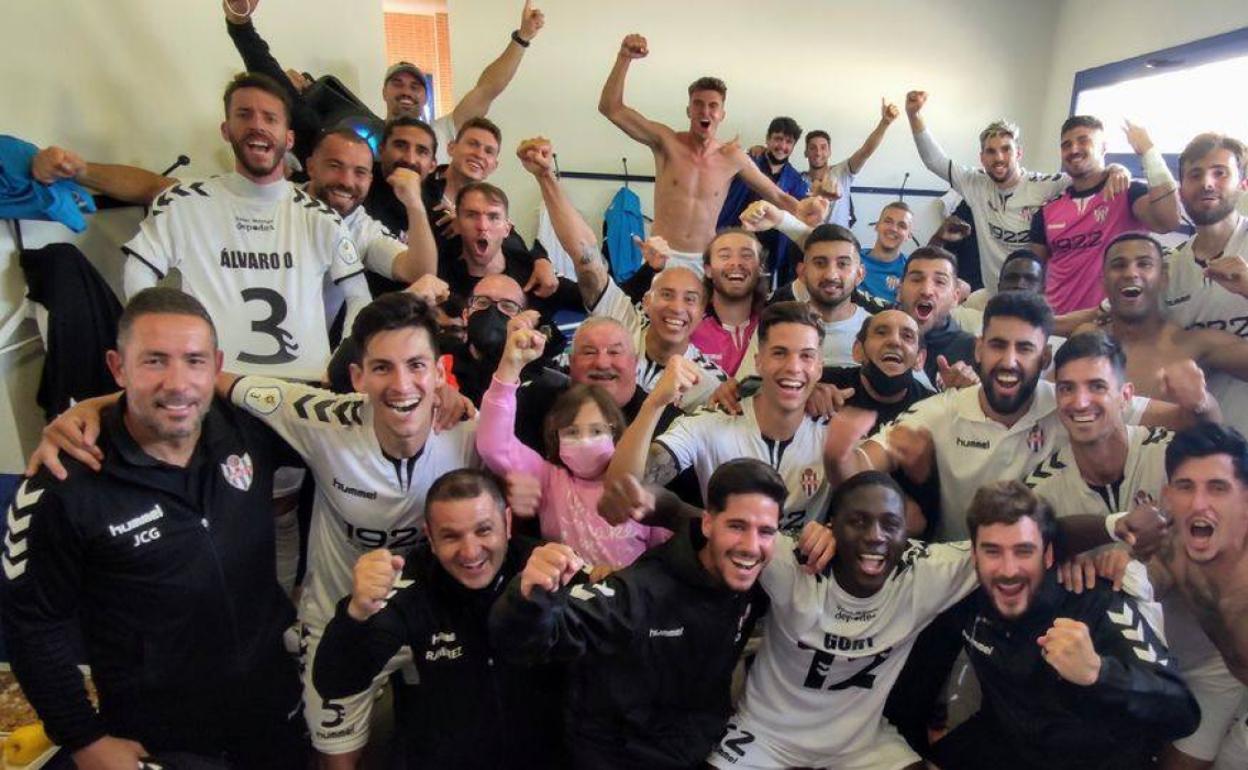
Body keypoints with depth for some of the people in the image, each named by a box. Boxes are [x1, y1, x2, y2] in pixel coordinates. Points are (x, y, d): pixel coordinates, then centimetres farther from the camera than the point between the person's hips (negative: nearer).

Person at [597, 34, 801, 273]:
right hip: (663, 256, -2)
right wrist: (624, 58, -24)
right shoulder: (666, 141, -4)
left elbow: (778, 196, 12)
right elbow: (610, 108, -12)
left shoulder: (733, 157, 2)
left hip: (706, 260, 2)